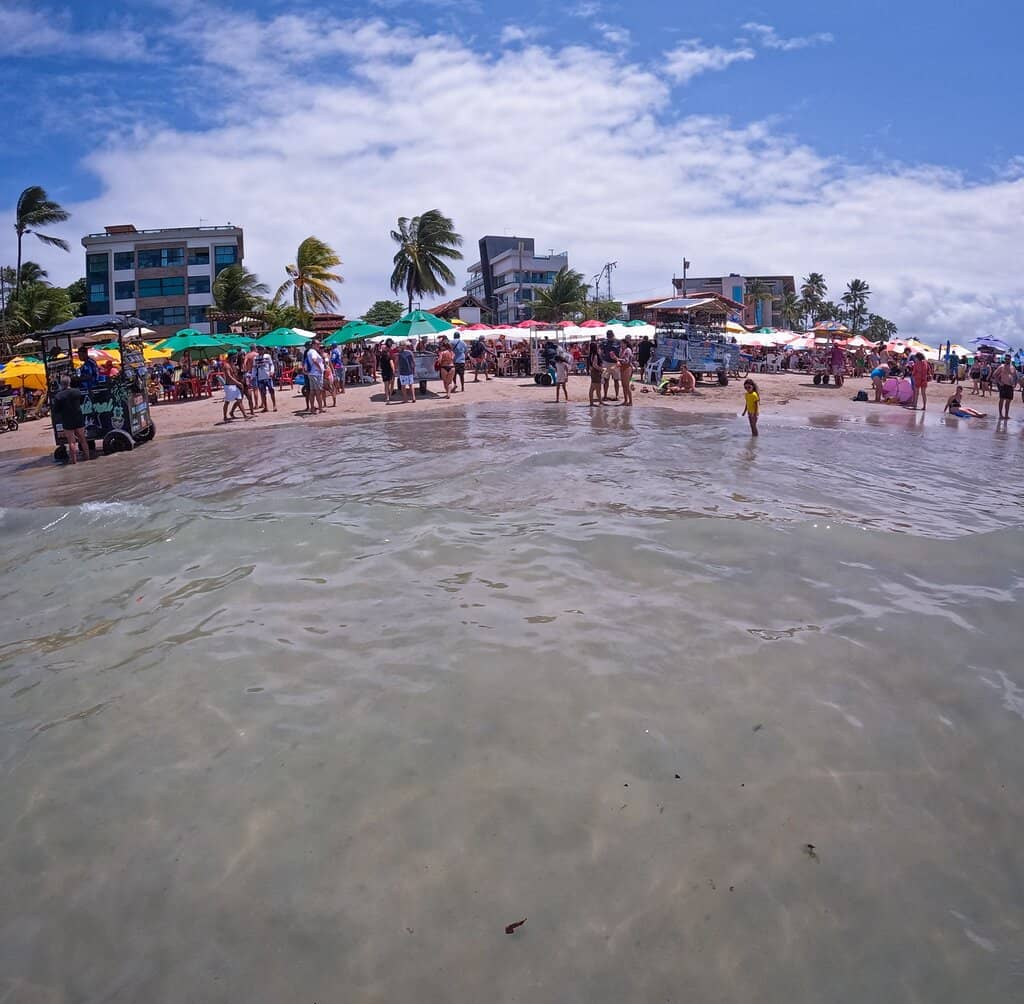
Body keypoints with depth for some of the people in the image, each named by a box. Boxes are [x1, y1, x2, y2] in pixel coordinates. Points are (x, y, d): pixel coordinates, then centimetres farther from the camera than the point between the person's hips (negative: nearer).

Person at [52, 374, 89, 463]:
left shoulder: (58, 396, -13)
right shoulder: (77, 392, -4)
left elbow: (56, 411, -8)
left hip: (67, 422, -3)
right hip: (79, 419, 3)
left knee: (71, 442, 2)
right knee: (82, 439, 14)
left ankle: (74, 459, 4)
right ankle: (86, 456, 21)